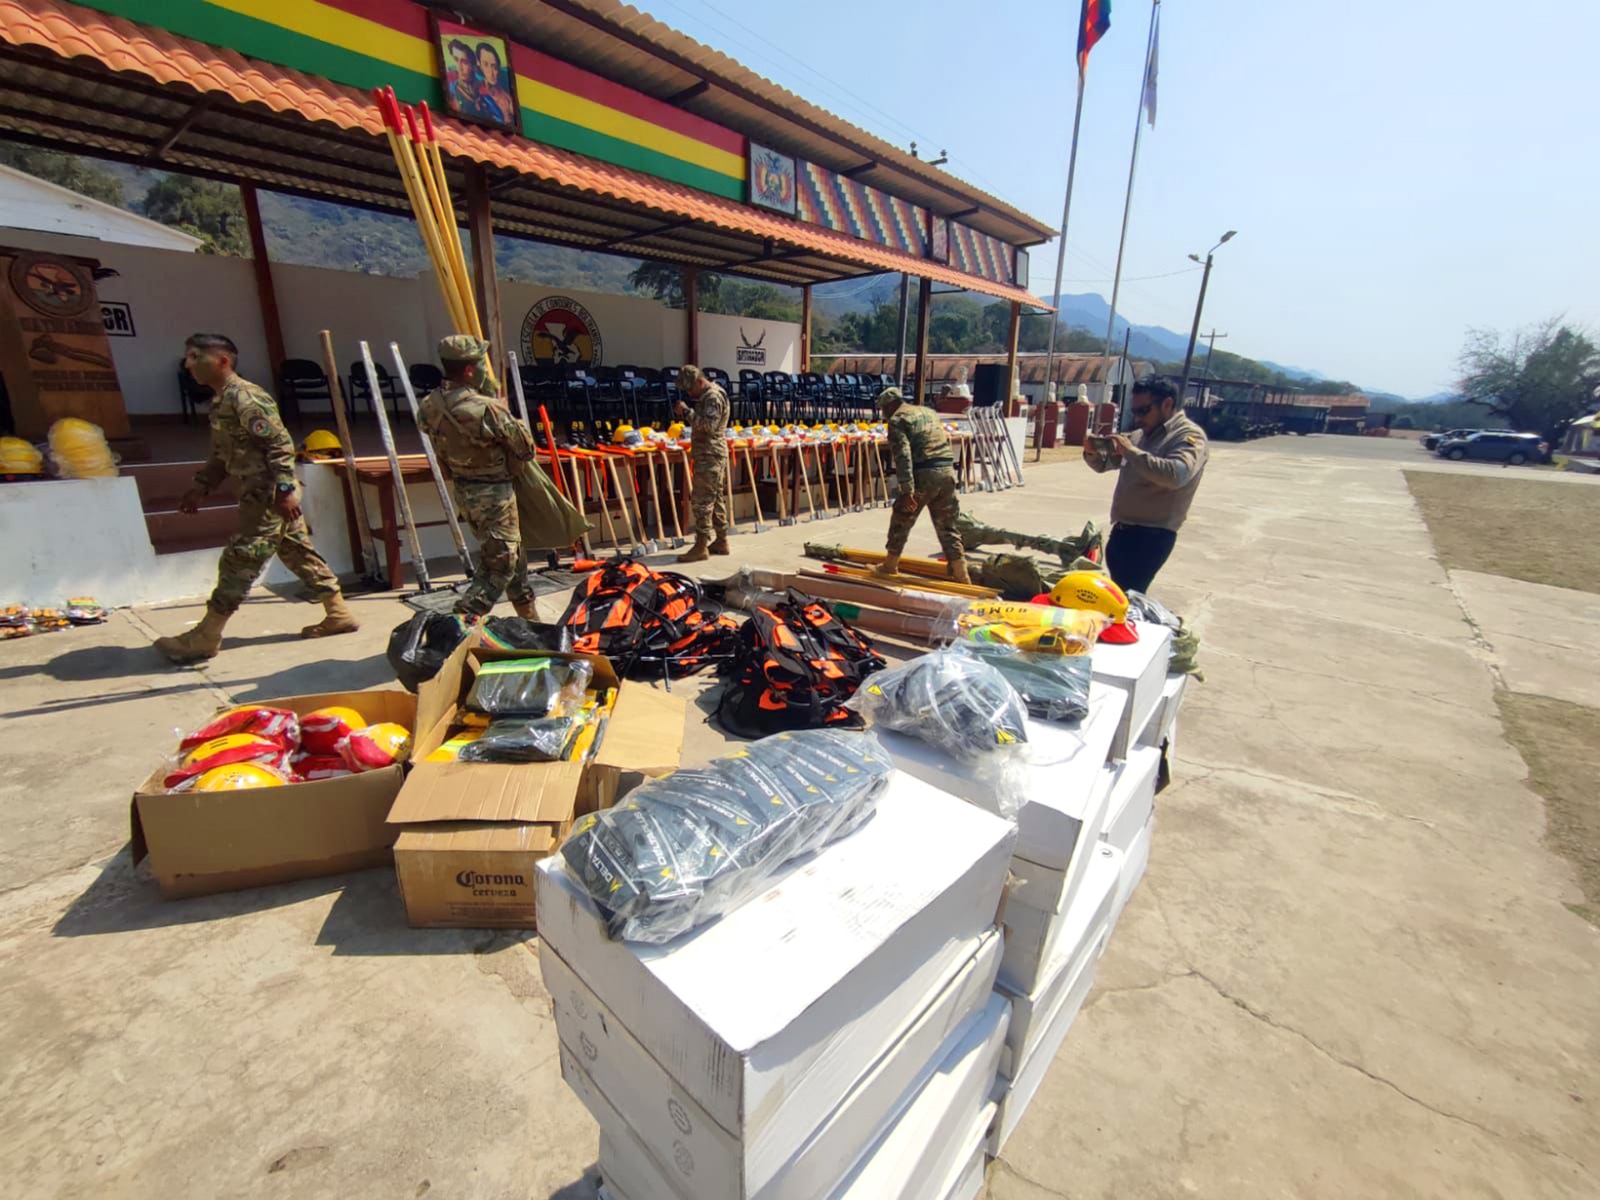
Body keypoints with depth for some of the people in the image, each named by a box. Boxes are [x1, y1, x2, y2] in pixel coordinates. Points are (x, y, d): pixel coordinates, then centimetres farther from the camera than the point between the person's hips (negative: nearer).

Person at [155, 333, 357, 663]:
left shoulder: (245, 398, -13)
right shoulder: (221, 401, 18)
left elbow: (281, 444, -20)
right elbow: (221, 455, 24)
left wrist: (284, 490, -24)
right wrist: (200, 486, 17)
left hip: (268, 497, -10)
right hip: (262, 496, 10)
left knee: (238, 562, -5)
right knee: (298, 552, 11)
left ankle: (205, 638, 2)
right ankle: (338, 614, 16)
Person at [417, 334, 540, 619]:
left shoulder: (431, 406, -2)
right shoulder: (486, 409, -23)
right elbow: (525, 448, -13)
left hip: (462, 489, 8)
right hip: (493, 491, -8)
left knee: (512, 552, 21)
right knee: (499, 564, -1)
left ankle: (527, 615, 34)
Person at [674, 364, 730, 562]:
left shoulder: (713, 396, -13)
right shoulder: (708, 395, 18)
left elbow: (709, 425, -24)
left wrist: (687, 412, -22)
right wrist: (688, 414, 8)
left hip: (710, 455, -11)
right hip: (711, 454, 11)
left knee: (701, 501, -10)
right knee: (716, 498, 13)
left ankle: (701, 547, -9)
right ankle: (721, 541, 21)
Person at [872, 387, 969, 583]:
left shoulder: (897, 420, -1)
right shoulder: (929, 412, 24)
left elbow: (903, 455, -14)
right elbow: (947, 441, 23)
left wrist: (907, 489, -19)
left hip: (924, 474, -6)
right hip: (947, 471, 7)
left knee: (901, 521, 11)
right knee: (947, 526, 13)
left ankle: (890, 565, 23)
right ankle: (961, 574, 12)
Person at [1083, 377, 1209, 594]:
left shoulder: (1189, 435, -10)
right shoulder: (1141, 435, 14)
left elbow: (1176, 475, -29)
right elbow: (1104, 464, 20)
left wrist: (1131, 451, -26)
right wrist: (1092, 452, -3)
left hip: (1153, 535, -8)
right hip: (1123, 529, 8)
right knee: (1116, 592, 15)